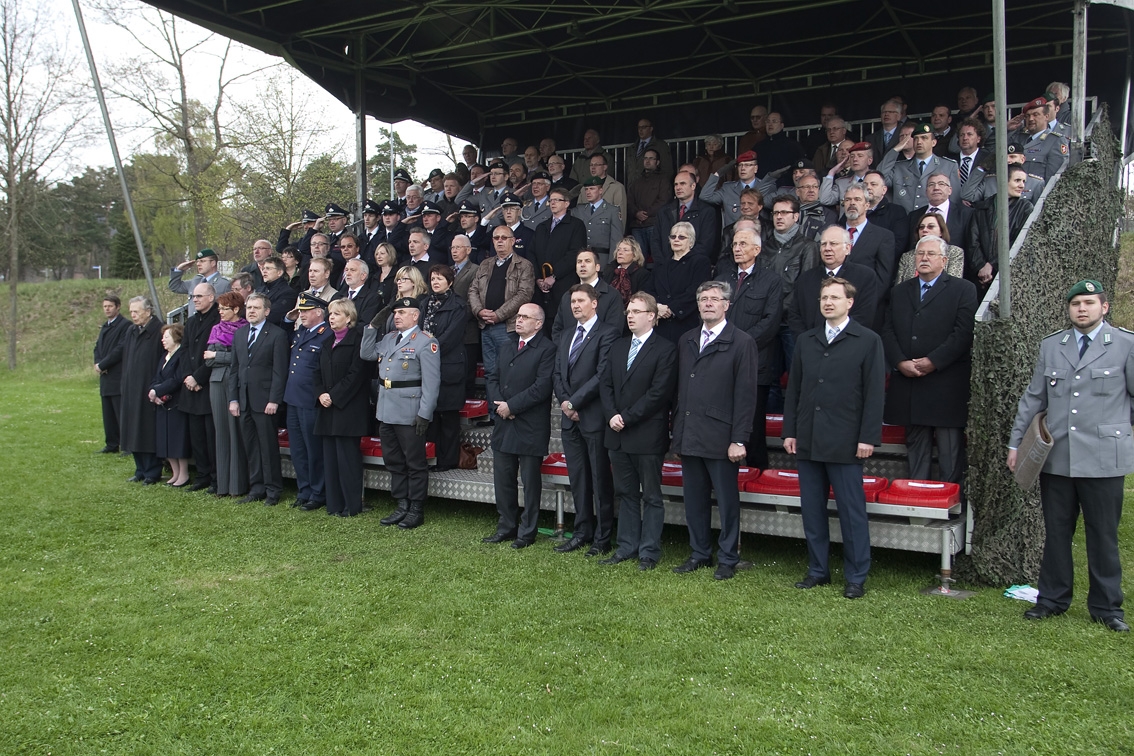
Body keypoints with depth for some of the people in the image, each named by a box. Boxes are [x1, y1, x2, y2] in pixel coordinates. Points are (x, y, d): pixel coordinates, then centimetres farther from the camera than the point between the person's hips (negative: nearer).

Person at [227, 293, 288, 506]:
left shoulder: (277, 335, -4)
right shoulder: (239, 334, 15)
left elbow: (279, 371, -9)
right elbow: (234, 369, 15)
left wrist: (274, 400, -15)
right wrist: (233, 398, 8)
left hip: (264, 401, -6)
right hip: (244, 400, 6)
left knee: (269, 447, -1)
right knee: (250, 447, 10)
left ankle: (273, 490, 8)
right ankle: (256, 488, 18)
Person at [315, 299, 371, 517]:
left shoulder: (357, 340, -7)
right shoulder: (327, 342, 17)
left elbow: (356, 374, -14)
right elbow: (319, 372, 15)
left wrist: (334, 396, -15)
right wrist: (321, 393, -2)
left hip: (348, 408, -8)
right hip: (328, 408, 8)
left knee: (348, 456, -6)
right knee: (330, 456, 8)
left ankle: (352, 505, 1)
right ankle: (334, 503, 15)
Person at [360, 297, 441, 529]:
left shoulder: (426, 342, -10)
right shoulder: (389, 338, 14)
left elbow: (431, 382, -15)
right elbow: (366, 354, 17)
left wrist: (424, 414, -20)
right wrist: (372, 327, 8)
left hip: (410, 414, -8)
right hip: (387, 412, 8)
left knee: (415, 463, 3)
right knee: (393, 462, 15)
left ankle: (416, 510, 13)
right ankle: (401, 506, 26)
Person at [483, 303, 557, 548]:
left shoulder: (546, 349, -10)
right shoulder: (508, 346, 16)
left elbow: (541, 387, -18)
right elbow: (493, 377, 14)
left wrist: (511, 406, -15)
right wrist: (499, 404, -4)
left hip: (531, 427, -7)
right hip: (503, 425, 7)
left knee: (530, 480, 4)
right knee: (502, 478, 13)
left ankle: (527, 532, 14)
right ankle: (506, 526, 25)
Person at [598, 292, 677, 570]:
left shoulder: (665, 350, -8)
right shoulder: (618, 347, 14)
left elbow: (659, 393, -15)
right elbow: (606, 385, 10)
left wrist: (627, 418, -15)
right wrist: (612, 416, -6)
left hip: (647, 436, -6)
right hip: (618, 434, 7)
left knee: (651, 497, 4)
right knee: (625, 494, 15)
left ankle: (649, 552, 12)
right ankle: (627, 547, 24)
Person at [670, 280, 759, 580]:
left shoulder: (742, 342, -4)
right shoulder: (686, 341, 14)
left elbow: (746, 395, -8)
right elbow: (680, 389, 13)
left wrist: (739, 440, -13)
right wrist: (677, 428, 6)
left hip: (721, 438, -5)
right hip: (688, 437, 5)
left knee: (727, 500, 5)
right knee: (694, 498, 13)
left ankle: (727, 558, 17)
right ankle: (700, 554, 26)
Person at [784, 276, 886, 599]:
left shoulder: (868, 341, 0)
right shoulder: (805, 342, 13)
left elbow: (874, 393, -4)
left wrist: (868, 437, -10)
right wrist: (789, 431, 8)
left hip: (845, 443, -5)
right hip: (807, 441, 5)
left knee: (852, 511, 0)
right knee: (812, 509, 10)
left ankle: (856, 577, 10)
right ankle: (817, 570, 21)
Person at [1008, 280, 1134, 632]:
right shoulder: (1050, 346, 11)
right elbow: (1033, 398, 13)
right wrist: (1015, 442, 11)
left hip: (1103, 458, -3)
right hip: (1056, 457, 3)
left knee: (1103, 535, 6)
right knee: (1056, 532, 10)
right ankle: (1053, 599, 22)